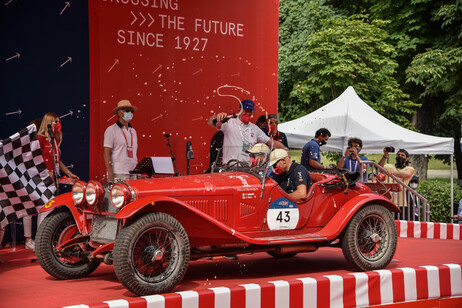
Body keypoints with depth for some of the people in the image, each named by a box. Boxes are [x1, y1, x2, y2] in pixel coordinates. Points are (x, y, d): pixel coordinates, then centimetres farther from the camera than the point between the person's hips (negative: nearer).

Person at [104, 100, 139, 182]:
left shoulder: (133, 131, 18)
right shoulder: (111, 130, -1)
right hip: (119, 174, -6)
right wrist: (110, 175, -14)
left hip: (133, 174, 6)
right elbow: (107, 154, -6)